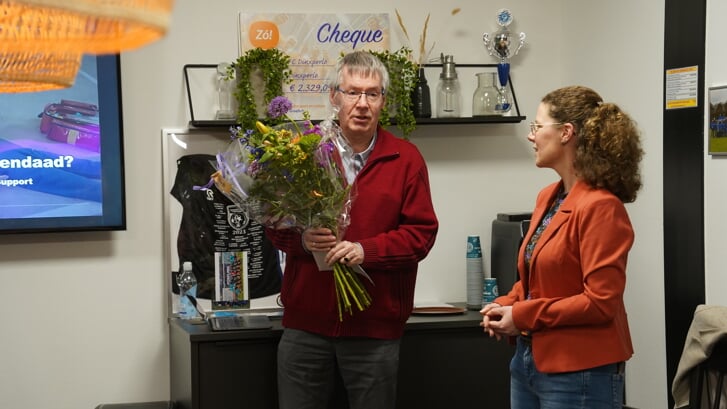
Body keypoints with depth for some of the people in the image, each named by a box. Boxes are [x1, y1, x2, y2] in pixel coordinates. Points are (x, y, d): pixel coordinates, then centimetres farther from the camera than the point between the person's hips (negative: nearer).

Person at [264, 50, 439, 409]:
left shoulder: (405, 158, 2)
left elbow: (421, 232, -3)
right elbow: (274, 224, 8)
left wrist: (365, 249, -17)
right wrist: (301, 239, -14)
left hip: (376, 326, -1)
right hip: (306, 321, 1)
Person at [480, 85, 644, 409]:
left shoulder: (600, 206, -17)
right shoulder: (548, 198, 10)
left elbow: (600, 302, -21)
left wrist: (523, 316, -16)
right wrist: (505, 306, 1)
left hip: (579, 374, -8)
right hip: (529, 360, 8)